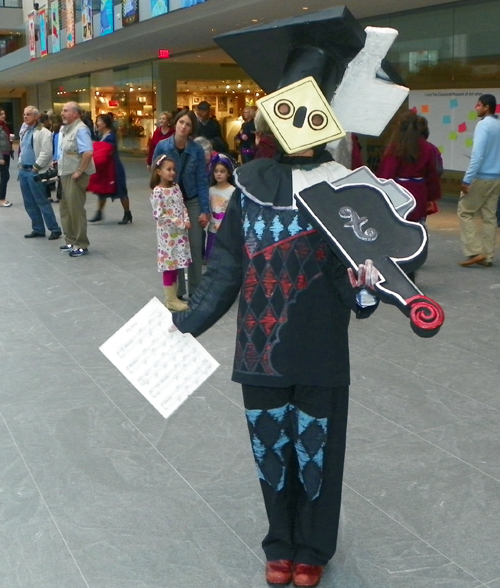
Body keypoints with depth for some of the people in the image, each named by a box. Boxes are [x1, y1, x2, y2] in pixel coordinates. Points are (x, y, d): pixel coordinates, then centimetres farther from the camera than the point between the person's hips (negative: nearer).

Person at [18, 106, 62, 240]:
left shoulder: (43, 132, -12)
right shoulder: (24, 132, 16)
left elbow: (46, 153, -18)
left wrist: (36, 167, -17)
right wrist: (20, 163, 12)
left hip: (35, 172, -9)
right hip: (23, 171, 9)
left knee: (42, 202, -6)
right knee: (29, 203, 10)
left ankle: (55, 229, 0)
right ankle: (38, 229, 18)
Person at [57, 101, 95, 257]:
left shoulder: (80, 129, -17)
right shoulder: (64, 129, 13)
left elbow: (88, 152, -27)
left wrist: (79, 171, -24)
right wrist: (58, 167, 15)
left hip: (75, 176, -10)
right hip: (64, 174, 10)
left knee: (76, 209, -5)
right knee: (65, 209, 14)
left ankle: (81, 245, 3)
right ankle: (71, 241, 24)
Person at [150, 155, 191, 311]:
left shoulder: (176, 187, 8)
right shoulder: (157, 191, -14)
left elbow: (183, 207, 11)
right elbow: (158, 214, -19)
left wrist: (186, 220, -8)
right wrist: (179, 223, -18)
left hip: (180, 232, 7)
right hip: (167, 232, -7)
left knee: (176, 264, 11)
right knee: (169, 264, -1)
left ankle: (173, 297, 20)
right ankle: (170, 300, 8)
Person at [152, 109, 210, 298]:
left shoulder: (197, 150, -8)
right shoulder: (162, 147, -8)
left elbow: (202, 181, -4)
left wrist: (205, 210, -7)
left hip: (192, 202, 0)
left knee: (195, 246, 1)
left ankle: (195, 291, 14)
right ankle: (177, 291, 15)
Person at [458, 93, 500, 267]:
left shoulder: (483, 125, -13)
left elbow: (478, 154, -21)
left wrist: (467, 179, -20)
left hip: (481, 177, -8)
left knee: (465, 212, 3)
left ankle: (476, 252, -3)